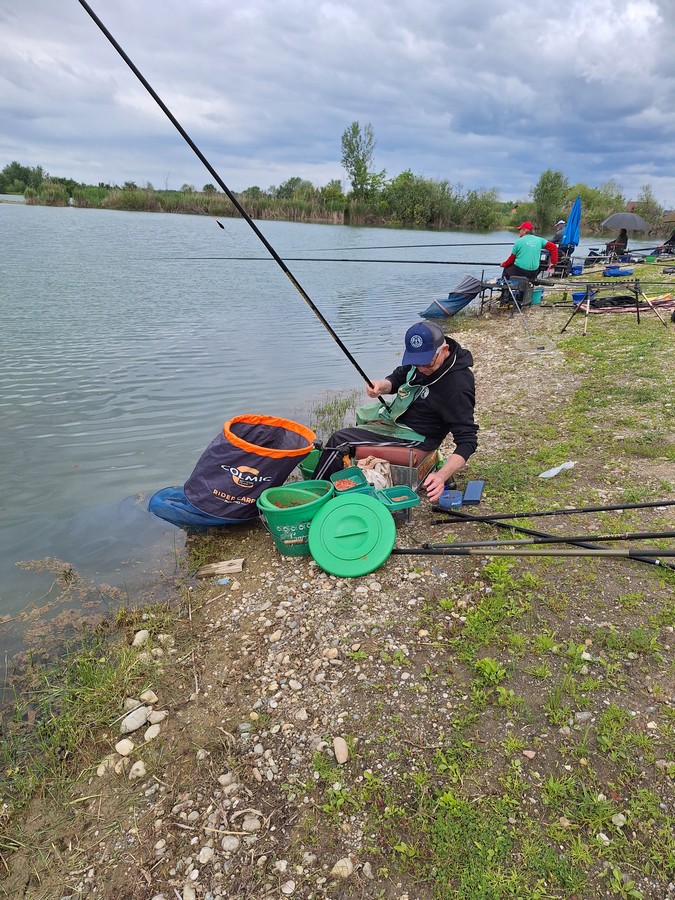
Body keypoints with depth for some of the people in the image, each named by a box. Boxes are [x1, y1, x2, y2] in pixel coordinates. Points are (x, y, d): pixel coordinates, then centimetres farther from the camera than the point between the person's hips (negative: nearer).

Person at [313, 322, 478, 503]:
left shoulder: (457, 387, -30)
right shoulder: (423, 356, -8)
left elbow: (467, 440, -29)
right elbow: (398, 377, 6)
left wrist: (442, 476, -44)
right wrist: (382, 386, -19)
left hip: (412, 434, -9)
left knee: (339, 440, -15)